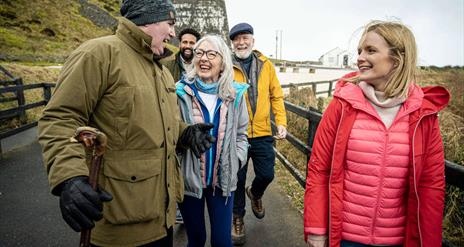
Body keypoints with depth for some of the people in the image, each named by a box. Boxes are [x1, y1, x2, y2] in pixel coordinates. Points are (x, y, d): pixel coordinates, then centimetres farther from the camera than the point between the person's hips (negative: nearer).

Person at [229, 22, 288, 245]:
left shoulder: (266, 65, 3)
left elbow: (276, 95, 6)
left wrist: (281, 122, -2)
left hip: (262, 133, 2)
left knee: (266, 174, 9)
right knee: (238, 178, 9)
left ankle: (255, 193, 45)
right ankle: (238, 218, 31)